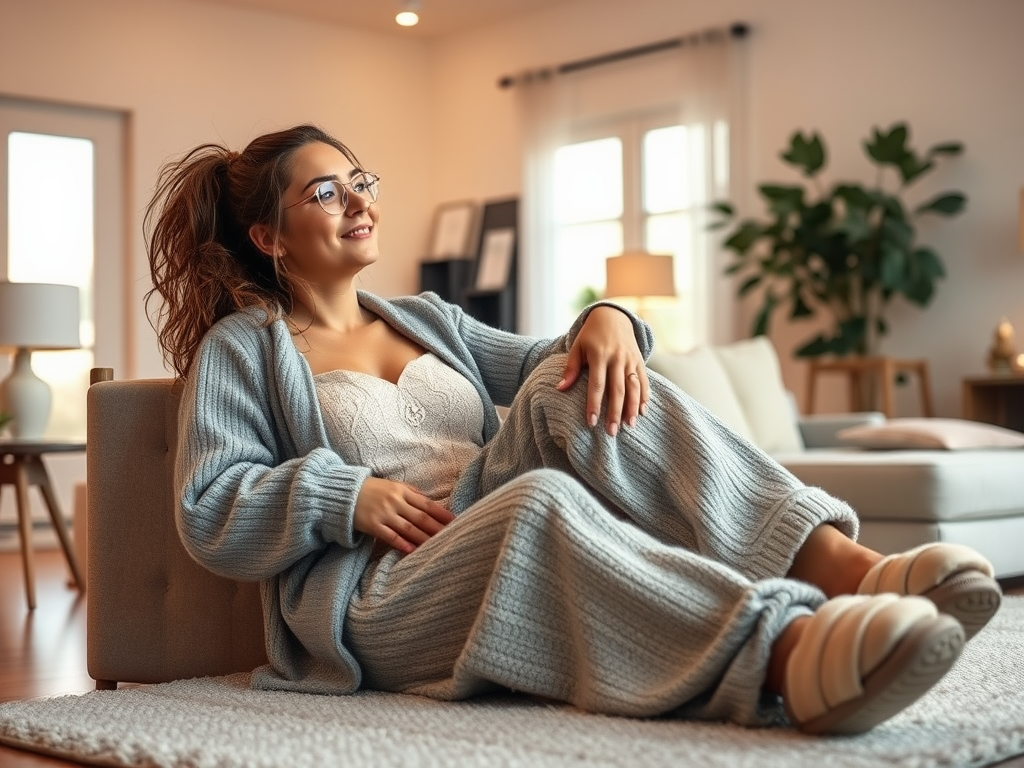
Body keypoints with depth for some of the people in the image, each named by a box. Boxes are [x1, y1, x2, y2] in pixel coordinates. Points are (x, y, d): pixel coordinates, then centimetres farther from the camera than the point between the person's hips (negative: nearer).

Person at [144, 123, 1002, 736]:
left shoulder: (424, 319, 27)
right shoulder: (240, 348, 9)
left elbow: (542, 364, 14)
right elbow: (209, 515, -2)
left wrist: (606, 321, -9)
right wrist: (347, 498, -15)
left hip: (505, 547, 5)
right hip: (377, 599, -5)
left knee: (574, 385, -21)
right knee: (539, 498, -36)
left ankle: (845, 566, -38)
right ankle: (788, 655, -60)